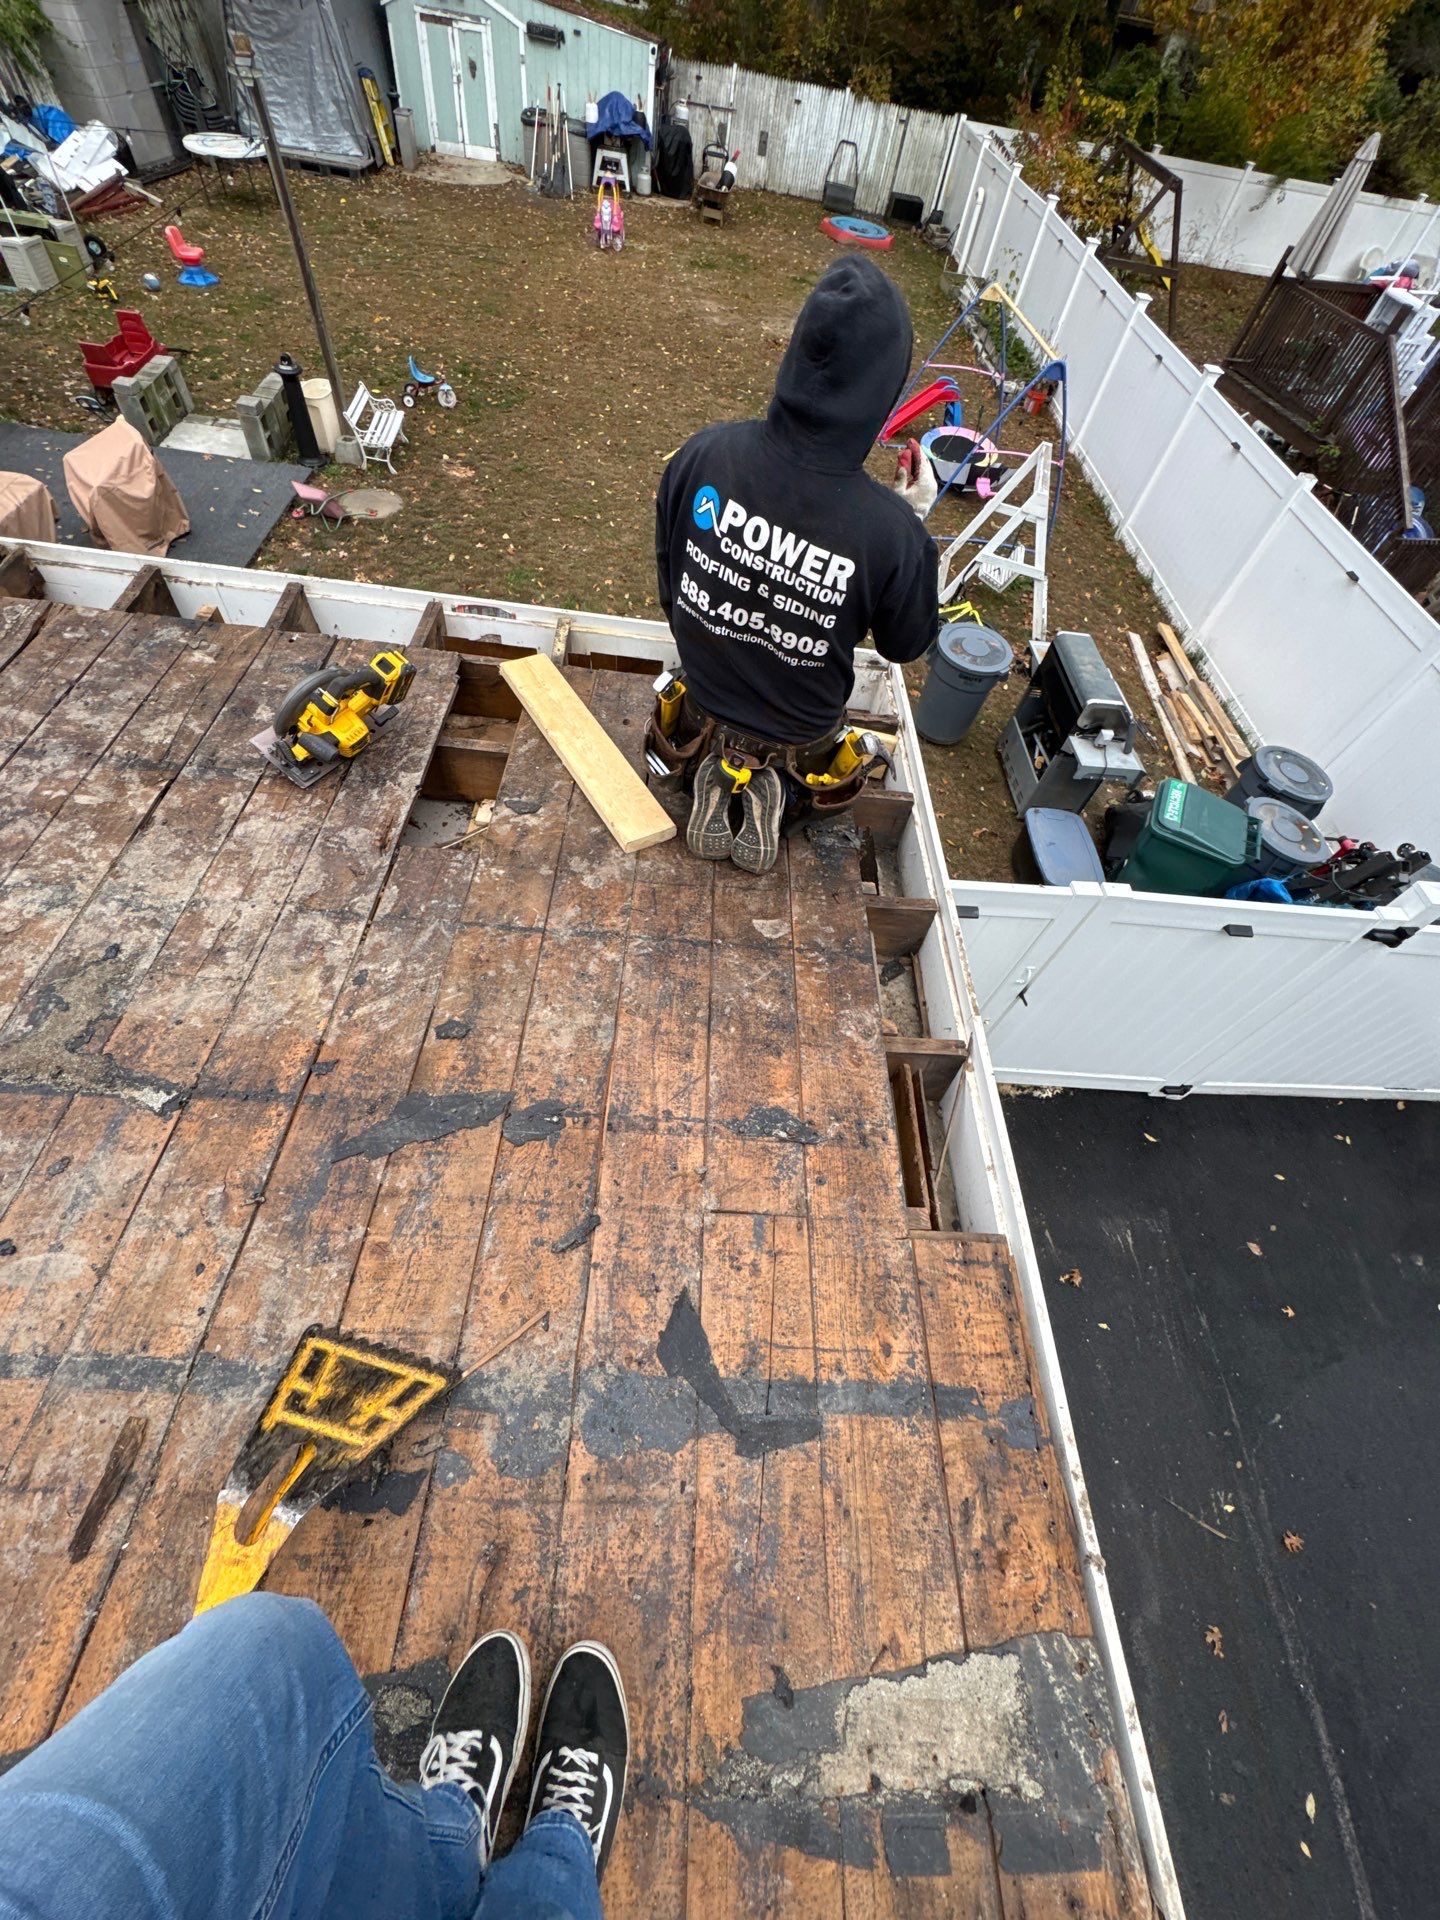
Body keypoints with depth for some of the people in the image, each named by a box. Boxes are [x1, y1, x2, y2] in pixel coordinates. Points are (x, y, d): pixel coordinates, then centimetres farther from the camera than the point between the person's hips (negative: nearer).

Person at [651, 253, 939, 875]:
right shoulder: (890, 531, -30)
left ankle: (713, 778, 5)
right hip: (799, 731, -1)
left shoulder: (703, 454, -21)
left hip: (702, 700, 2)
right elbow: (906, 643, -11)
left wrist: (706, 652, 14)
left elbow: (668, 573, -4)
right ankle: (774, 790, 3)